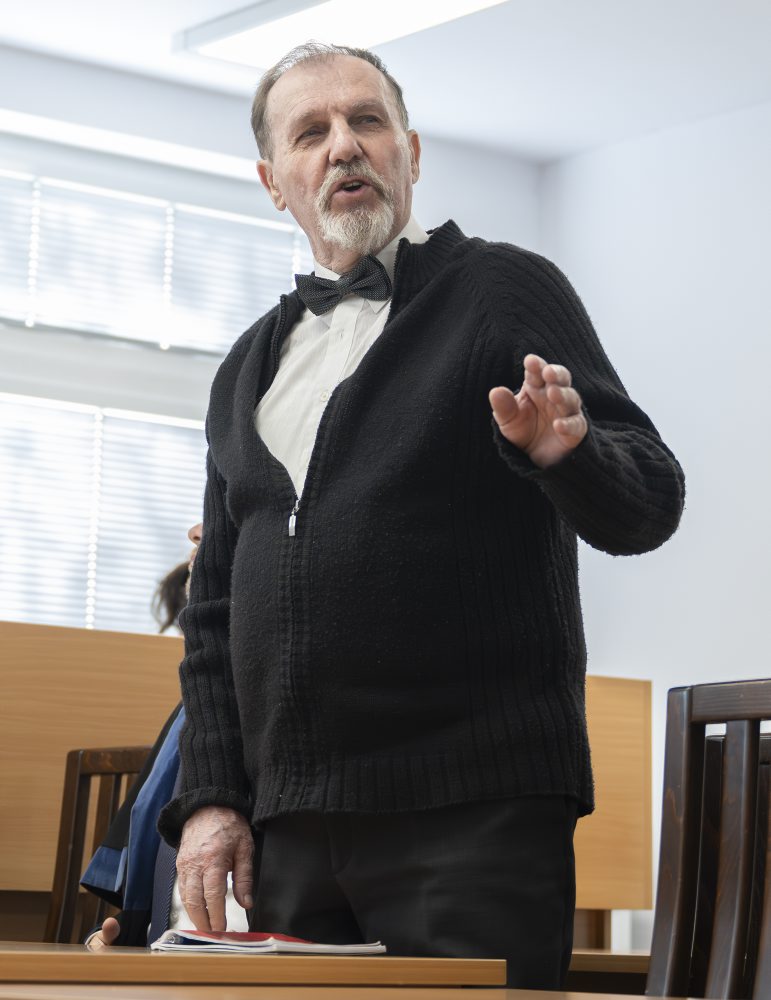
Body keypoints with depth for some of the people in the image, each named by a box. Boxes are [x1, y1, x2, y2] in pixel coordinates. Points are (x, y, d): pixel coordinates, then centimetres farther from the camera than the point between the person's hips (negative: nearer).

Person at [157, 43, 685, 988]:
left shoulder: (506, 290, 4)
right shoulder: (248, 370, 19)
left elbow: (649, 504, -3)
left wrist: (566, 452, -25)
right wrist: (210, 798, 9)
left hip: (476, 815, -5)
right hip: (295, 832, 5)